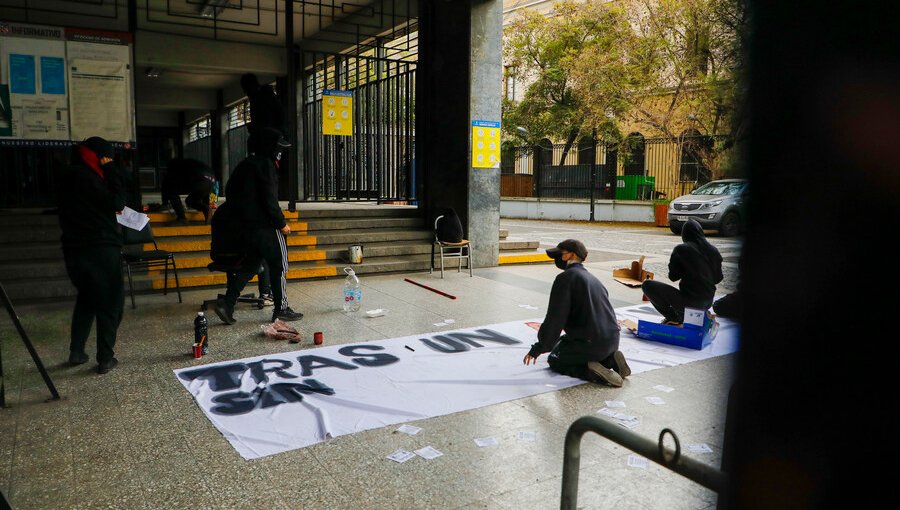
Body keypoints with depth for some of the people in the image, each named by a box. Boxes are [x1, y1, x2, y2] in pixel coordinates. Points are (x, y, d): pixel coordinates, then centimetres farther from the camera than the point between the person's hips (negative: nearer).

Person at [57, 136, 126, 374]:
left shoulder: (70, 176, 13)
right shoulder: (86, 177, -16)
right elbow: (117, 203, -18)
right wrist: (111, 171, -12)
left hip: (75, 248, 9)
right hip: (101, 248, -9)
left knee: (86, 298, 22)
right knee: (109, 302, 1)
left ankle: (76, 352, 24)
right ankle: (105, 359, 3)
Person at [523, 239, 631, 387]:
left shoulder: (565, 278, -11)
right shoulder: (592, 278, 18)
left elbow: (555, 319, -15)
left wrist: (538, 348, -6)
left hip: (590, 342, -8)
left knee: (555, 361, 15)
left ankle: (592, 373, -10)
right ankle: (610, 360, 9)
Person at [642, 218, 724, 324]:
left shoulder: (680, 250, -13)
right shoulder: (713, 251, 2)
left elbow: (673, 277, -6)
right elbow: (718, 278, 10)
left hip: (689, 303, -7)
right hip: (708, 302, 7)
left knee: (647, 284, 1)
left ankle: (673, 317, 1)